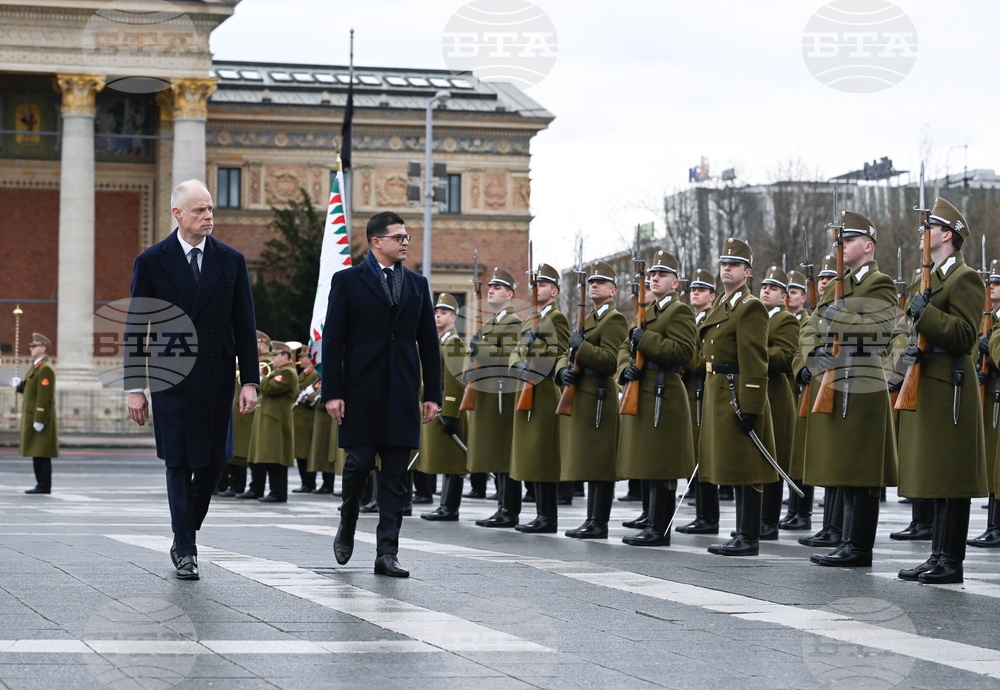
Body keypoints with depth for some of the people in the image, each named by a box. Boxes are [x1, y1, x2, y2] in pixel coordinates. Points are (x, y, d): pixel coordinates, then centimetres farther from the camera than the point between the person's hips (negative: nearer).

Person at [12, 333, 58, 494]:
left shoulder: (45, 369, -15)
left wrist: (39, 420, -23)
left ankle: (44, 486, -7)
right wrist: (20, 385, 3)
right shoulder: (37, 367, 18)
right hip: (33, 418, 10)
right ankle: (41, 485, 13)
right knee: (37, 453, 10)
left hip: (40, 417, -10)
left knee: (41, 454, -8)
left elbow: (44, 396, -20)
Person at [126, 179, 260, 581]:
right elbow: (136, 328, 1)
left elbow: (244, 325, 6)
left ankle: (186, 536, 25)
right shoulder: (152, 262, 0)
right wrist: (135, 387, -4)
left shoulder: (231, 261, 5)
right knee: (179, 463, -2)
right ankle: (185, 550, 5)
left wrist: (249, 381, -1)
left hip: (217, 379, 2)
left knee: (212, 462, 4)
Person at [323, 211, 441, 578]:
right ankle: (347, 528, 23)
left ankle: (387, 552, 2)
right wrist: (332, 392, -9)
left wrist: (433, 394, 6)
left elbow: (428, 342, 13)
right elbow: (333, 340, -2)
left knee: (395, 475, 1)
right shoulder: (348, 281, 2)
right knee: (359, 463, -3)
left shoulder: (417, 284, 13)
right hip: (362, 392, -3)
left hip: (402, 395, 3)